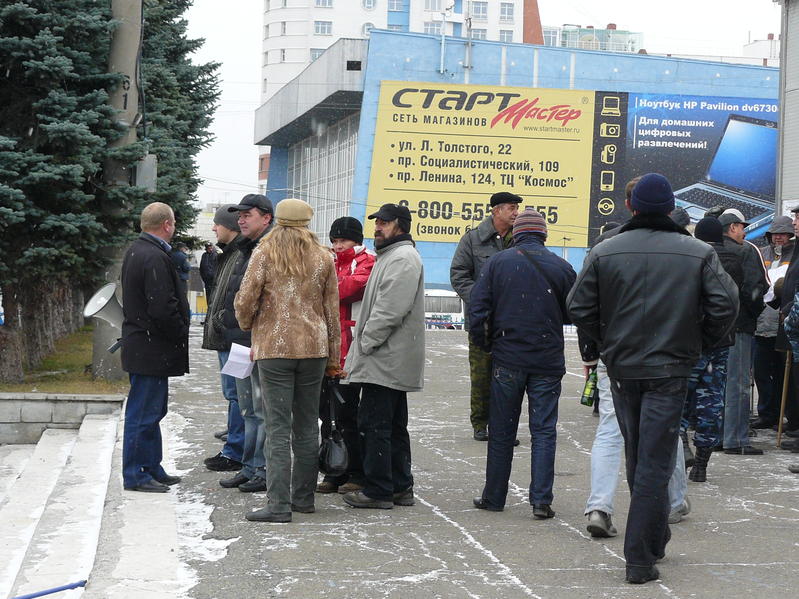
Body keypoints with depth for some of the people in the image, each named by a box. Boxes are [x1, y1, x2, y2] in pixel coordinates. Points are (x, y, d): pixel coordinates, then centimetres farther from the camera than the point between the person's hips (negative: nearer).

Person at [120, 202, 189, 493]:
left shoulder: (135, 251, 13)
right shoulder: (155, 258, -20)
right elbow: (162, 308, -25)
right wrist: (181, 336, -11)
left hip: (139, 345, 11)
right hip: (151, 348, -11)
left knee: (150, 410, 17)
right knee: (144, 412, -3)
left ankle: (152, 469, 26)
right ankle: (136, 475, 3)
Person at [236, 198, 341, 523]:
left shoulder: (265, 253, -3)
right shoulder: (323, 258, 7)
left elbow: (246, 300, -8)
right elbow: (332, 310, 10)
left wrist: (247, 326, 14)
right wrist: (333, 357, 16)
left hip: (274, 347, -3)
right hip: (313, 348, 4)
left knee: (278, 428, -4)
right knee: (307, 426, 13)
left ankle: (278, 505, -8)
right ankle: (303, 496, 19)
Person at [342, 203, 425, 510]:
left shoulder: (402, 259, -15)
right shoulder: (391, 256, 21)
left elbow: (389, 311, -23)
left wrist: (365, 344, -16)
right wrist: (362, 347, 18)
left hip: (385, 361, -11)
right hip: (391, 362, 11)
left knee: (374, 424, -8)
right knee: (393, 425, 14)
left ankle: (378, 490, -4)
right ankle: (400, 487, 20)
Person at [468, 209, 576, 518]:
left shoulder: (497, 263, -2)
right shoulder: (561, 267, -1)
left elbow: (477, 308, -5)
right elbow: (573, 314, 7)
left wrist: (485, 346, 8)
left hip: (507, 360, 0)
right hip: (548, 362, 0)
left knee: (501, 431, 10)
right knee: (544, 431, 5)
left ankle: (494, 497, 16)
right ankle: (541, 500, 0)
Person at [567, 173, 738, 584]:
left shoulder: (605, 252, -2)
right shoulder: (699, 253, -4)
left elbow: (578, 307, -3)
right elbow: (725, 305, -8)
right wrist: (701, 340, 8)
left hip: (621, 368, 2)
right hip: (670, 370, -2)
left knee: (638, 457, 18)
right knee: (654, 462, 0)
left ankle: (655, 539, 31)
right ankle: (640, 558, -3)